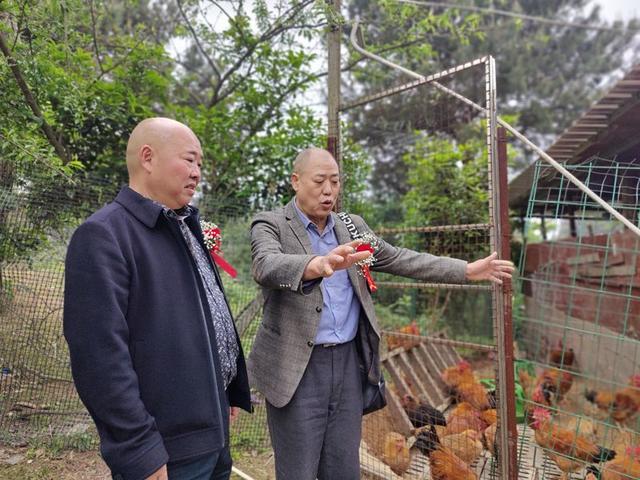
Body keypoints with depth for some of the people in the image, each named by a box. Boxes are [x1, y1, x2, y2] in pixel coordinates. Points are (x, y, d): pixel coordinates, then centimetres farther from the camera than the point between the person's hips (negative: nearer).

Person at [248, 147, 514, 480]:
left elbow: (400, 260, 11)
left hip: (348, 362, 5)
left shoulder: (351, 226, 10)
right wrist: (319, 264, -46)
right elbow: (267, 266, -26)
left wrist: (467, 270, 7)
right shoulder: (270, 224, -6)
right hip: (298, 368, -4)